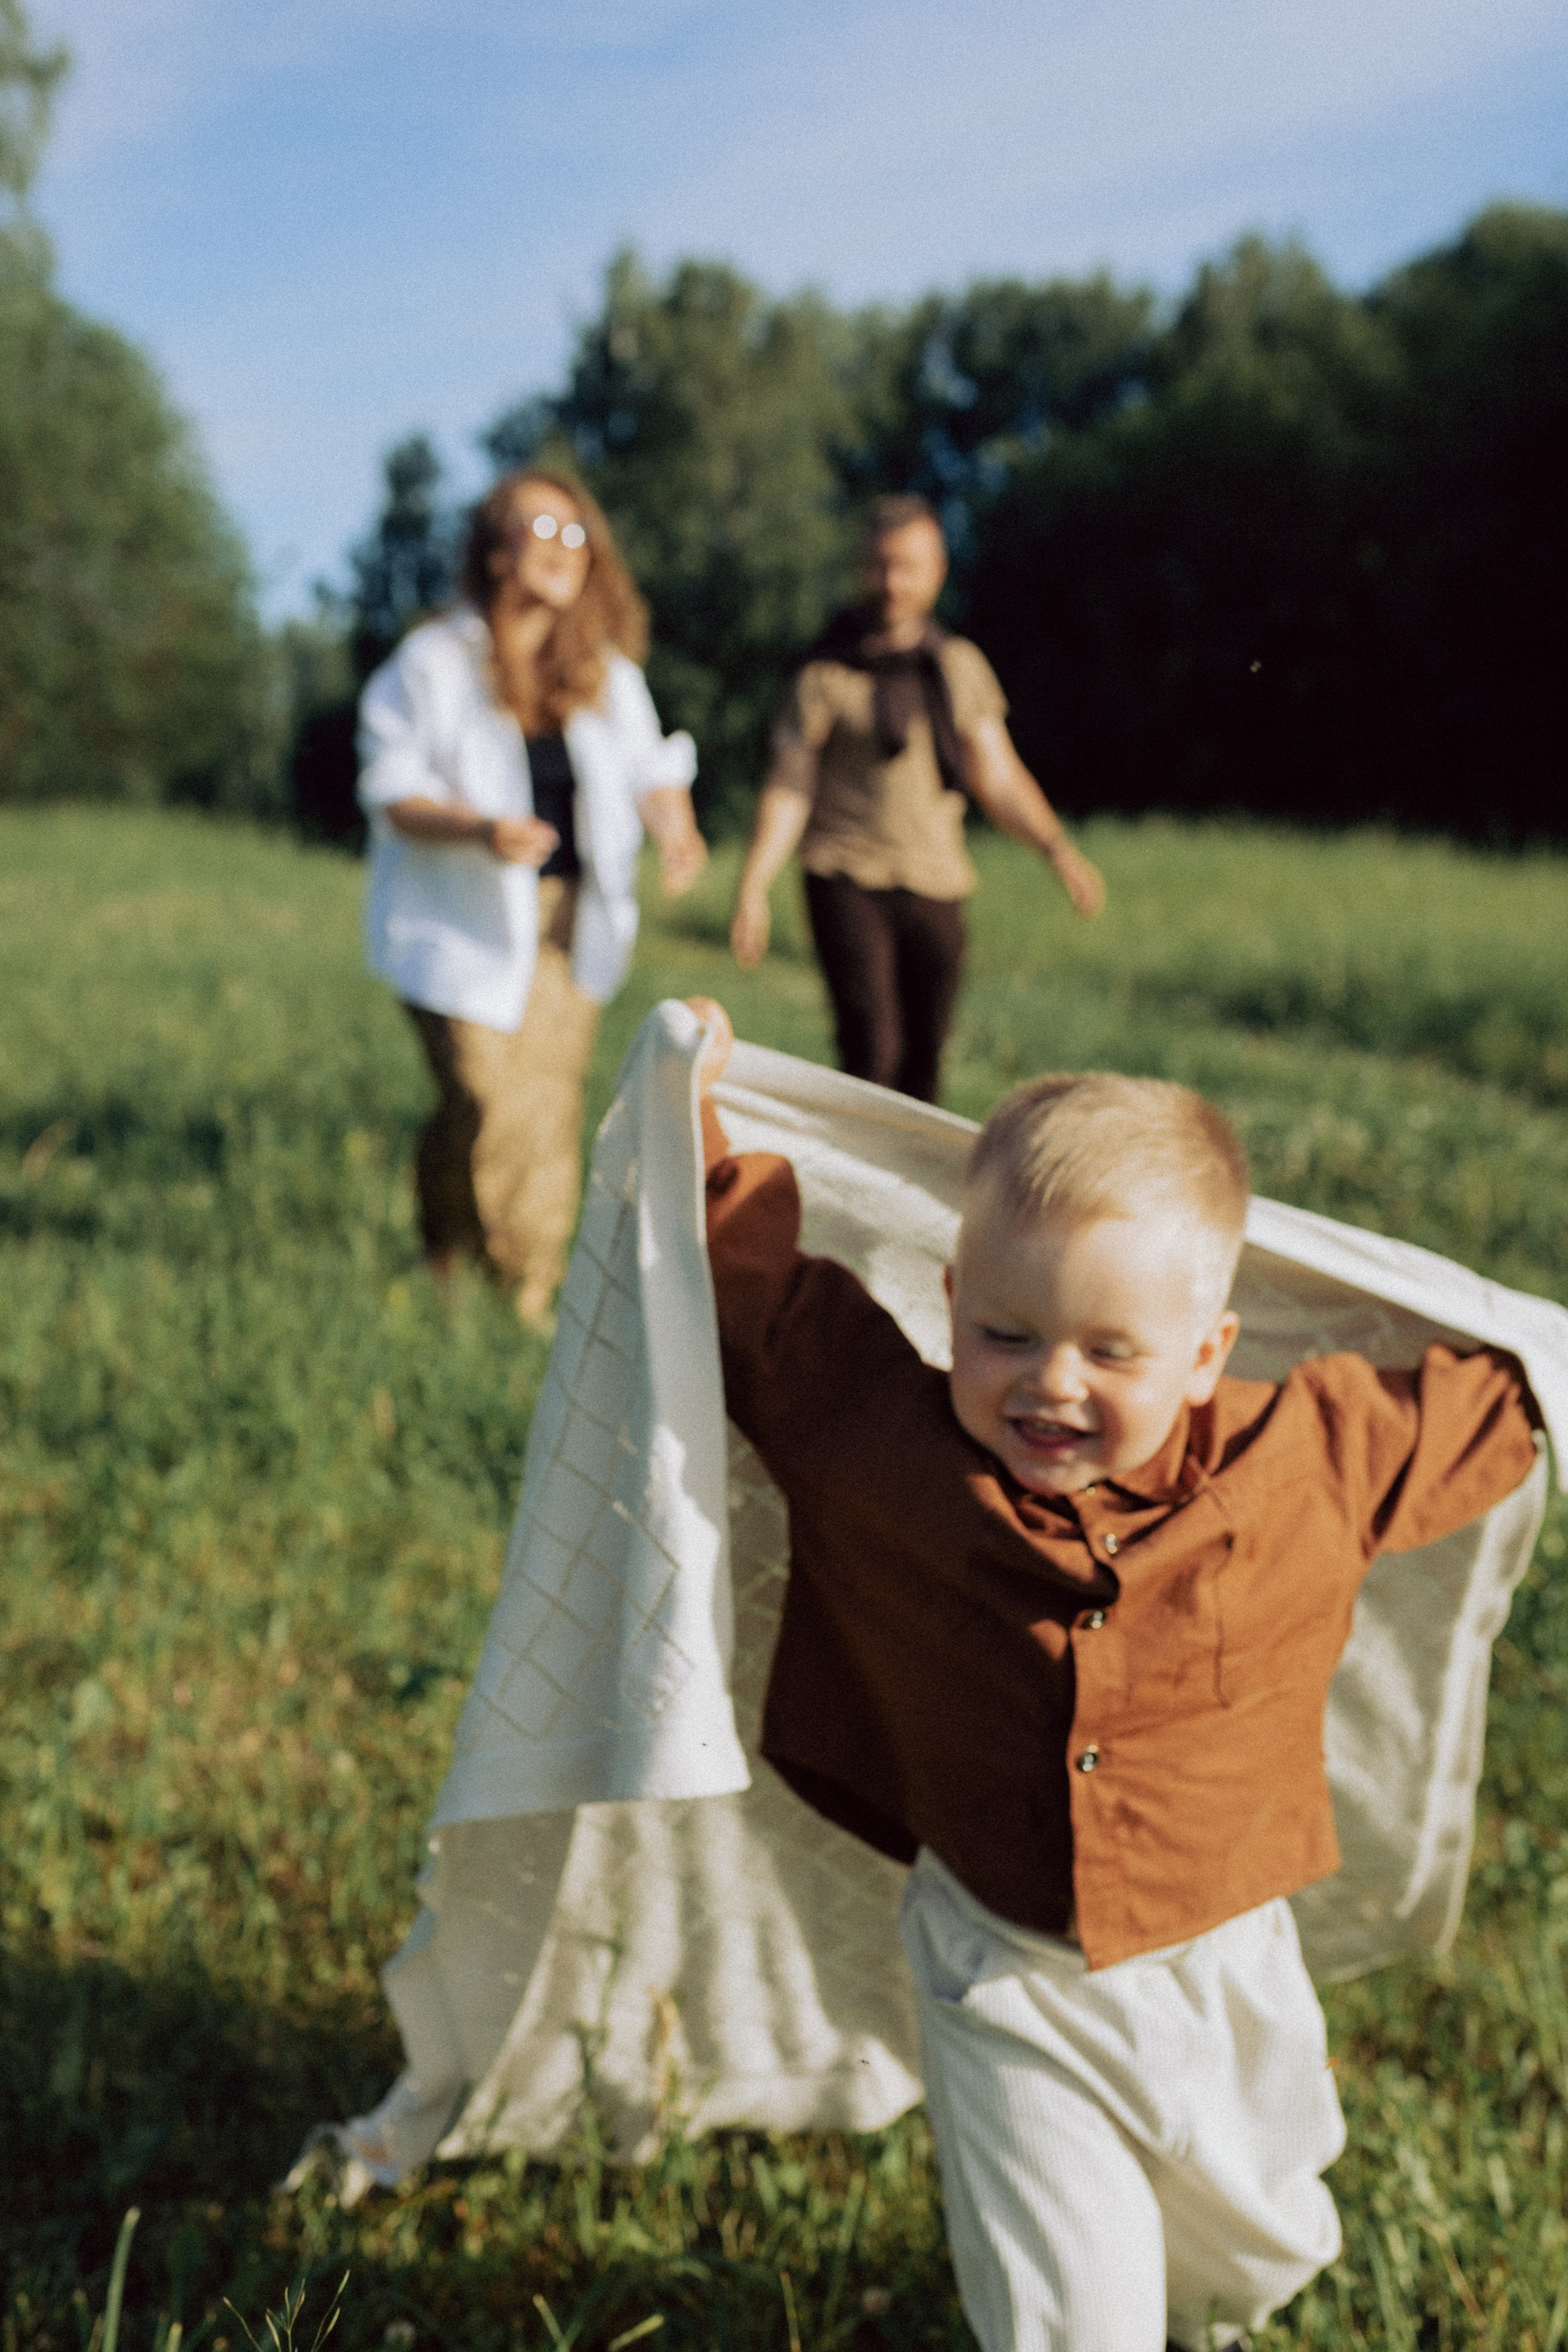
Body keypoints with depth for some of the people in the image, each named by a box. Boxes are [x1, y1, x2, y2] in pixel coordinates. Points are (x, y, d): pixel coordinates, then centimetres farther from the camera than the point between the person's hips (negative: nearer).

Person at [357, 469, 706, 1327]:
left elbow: (649, 767, 14)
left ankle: (534, 1294, 15)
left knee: (551, 1101, 3)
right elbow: (392, 792, -9)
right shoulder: (433, 662, -6)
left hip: (567, 925, 4)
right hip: (463, 925, -4)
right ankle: (446, 1259, 17)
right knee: (487, 1107, -10)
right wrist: (479, 829, -27)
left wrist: (675, 829, -9)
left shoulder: (608, 673, 8)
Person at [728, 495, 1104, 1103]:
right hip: (848, 882, -4)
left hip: (936, 889, 4)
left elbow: (998, 778, 10)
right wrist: (753, 887, -11)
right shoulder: (827, 673, -1)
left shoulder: (962, 666, 11)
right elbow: (789, 790, -1)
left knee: (923, 1062, 5)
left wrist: (1057, 847, -5)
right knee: (872, 1052, -17)